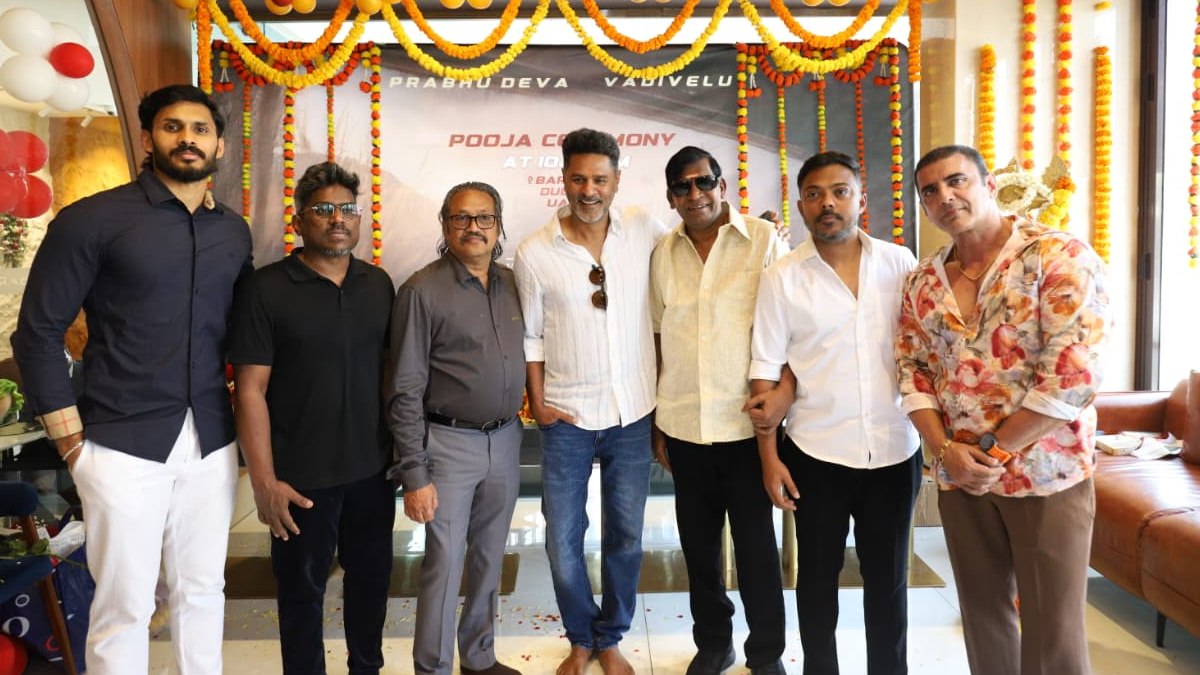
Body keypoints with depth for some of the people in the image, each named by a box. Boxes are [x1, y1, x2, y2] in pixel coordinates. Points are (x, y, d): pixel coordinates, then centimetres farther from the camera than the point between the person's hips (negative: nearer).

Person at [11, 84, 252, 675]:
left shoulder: (234, 233, 9)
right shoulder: (92, 220, -6)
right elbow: (38, 332, -3)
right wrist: (69, 434, -6)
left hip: (212, 443, 4)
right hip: (124, 445, -4)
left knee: (203, 590, 13)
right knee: (124, 605, 5)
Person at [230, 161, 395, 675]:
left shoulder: (379, 285, 4)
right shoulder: (266, 289, -9)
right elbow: (250, 391, -10)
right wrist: (264, 482, -13)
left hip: (373, 468, 4)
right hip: (302, 477, -4)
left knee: (371, 576, 18)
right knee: (302, 588, 12)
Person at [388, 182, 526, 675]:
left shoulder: (512, 285, 6)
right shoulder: (423, 290, -10)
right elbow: (405, 390, -11)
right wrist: (413, 473, -14)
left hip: (505, 440, 5)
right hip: (449, 444, -5)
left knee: (489, 559, 17)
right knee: (444, 565, 1)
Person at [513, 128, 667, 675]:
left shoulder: (644, 230, -4)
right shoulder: (535, 253, -6)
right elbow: (531, 336, 1)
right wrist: (537, 401, -3)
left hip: (633, 413, 1)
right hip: (567, 418, -1)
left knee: (626, 537, 14)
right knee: (563, 539, 9)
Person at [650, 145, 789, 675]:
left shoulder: (764, 240, -5)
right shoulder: (664, 254, 6)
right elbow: (657, 338, 9)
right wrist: (657, 423, 9)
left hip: (747, 423, -3)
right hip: (683, 426, 3)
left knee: (756, 546, 8)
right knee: (698, 543, 15)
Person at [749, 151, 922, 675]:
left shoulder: (900, 263, 0)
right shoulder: (781, 278, -5)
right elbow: (765, 373, -4)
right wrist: (769, 457, -6)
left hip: (895, 451, 2)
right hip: (817, 454, -1)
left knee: (888, 577, 15)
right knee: (818, 574, 14)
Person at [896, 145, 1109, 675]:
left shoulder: (1061, 258, -11)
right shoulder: (922, 281, 6)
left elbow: (1073, 377, -19)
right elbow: (912, 371, 6)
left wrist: (990, 451, -15)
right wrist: (946, 449, -10)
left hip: (1046, 475, -4)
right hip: (959, 479, 5)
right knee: (982, 614, 18)